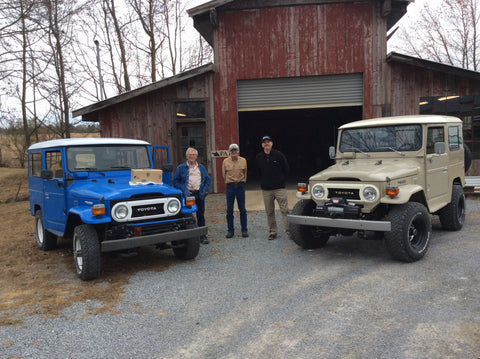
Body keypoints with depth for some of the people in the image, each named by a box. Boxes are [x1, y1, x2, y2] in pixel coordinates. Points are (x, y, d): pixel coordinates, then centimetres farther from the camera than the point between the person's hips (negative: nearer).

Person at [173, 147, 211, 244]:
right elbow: (176, 181, 3)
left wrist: (205, 189, 1)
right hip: (187, 194, -2)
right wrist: (183, 190, -9)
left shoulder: (201, 167, 13)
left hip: (199, 194, 2)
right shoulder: (181, 168, 4)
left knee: (201, 215, 6)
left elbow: (208, 179, 17)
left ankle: (202, 236, 13)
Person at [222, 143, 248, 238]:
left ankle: (244, 230, 12)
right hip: (230, 187, 0)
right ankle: (230, 230, 13)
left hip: (240, 186, 0)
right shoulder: (225, 161, 1)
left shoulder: (243, 161, 4)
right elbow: (224, 174, 12)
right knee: (229, 210, 2)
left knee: (242, 210, 3)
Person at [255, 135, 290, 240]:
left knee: (284, 210, -6)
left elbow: (286, 169, 6)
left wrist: (281, 180, 5)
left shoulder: (278, 155, -2)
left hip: (279, 188, -3)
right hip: (266, 189, 3)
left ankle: (289, 230, -1)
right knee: (269, 212, 7)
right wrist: (263, 181, 12)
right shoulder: (258, 158, 5)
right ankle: (273, 231, 16)